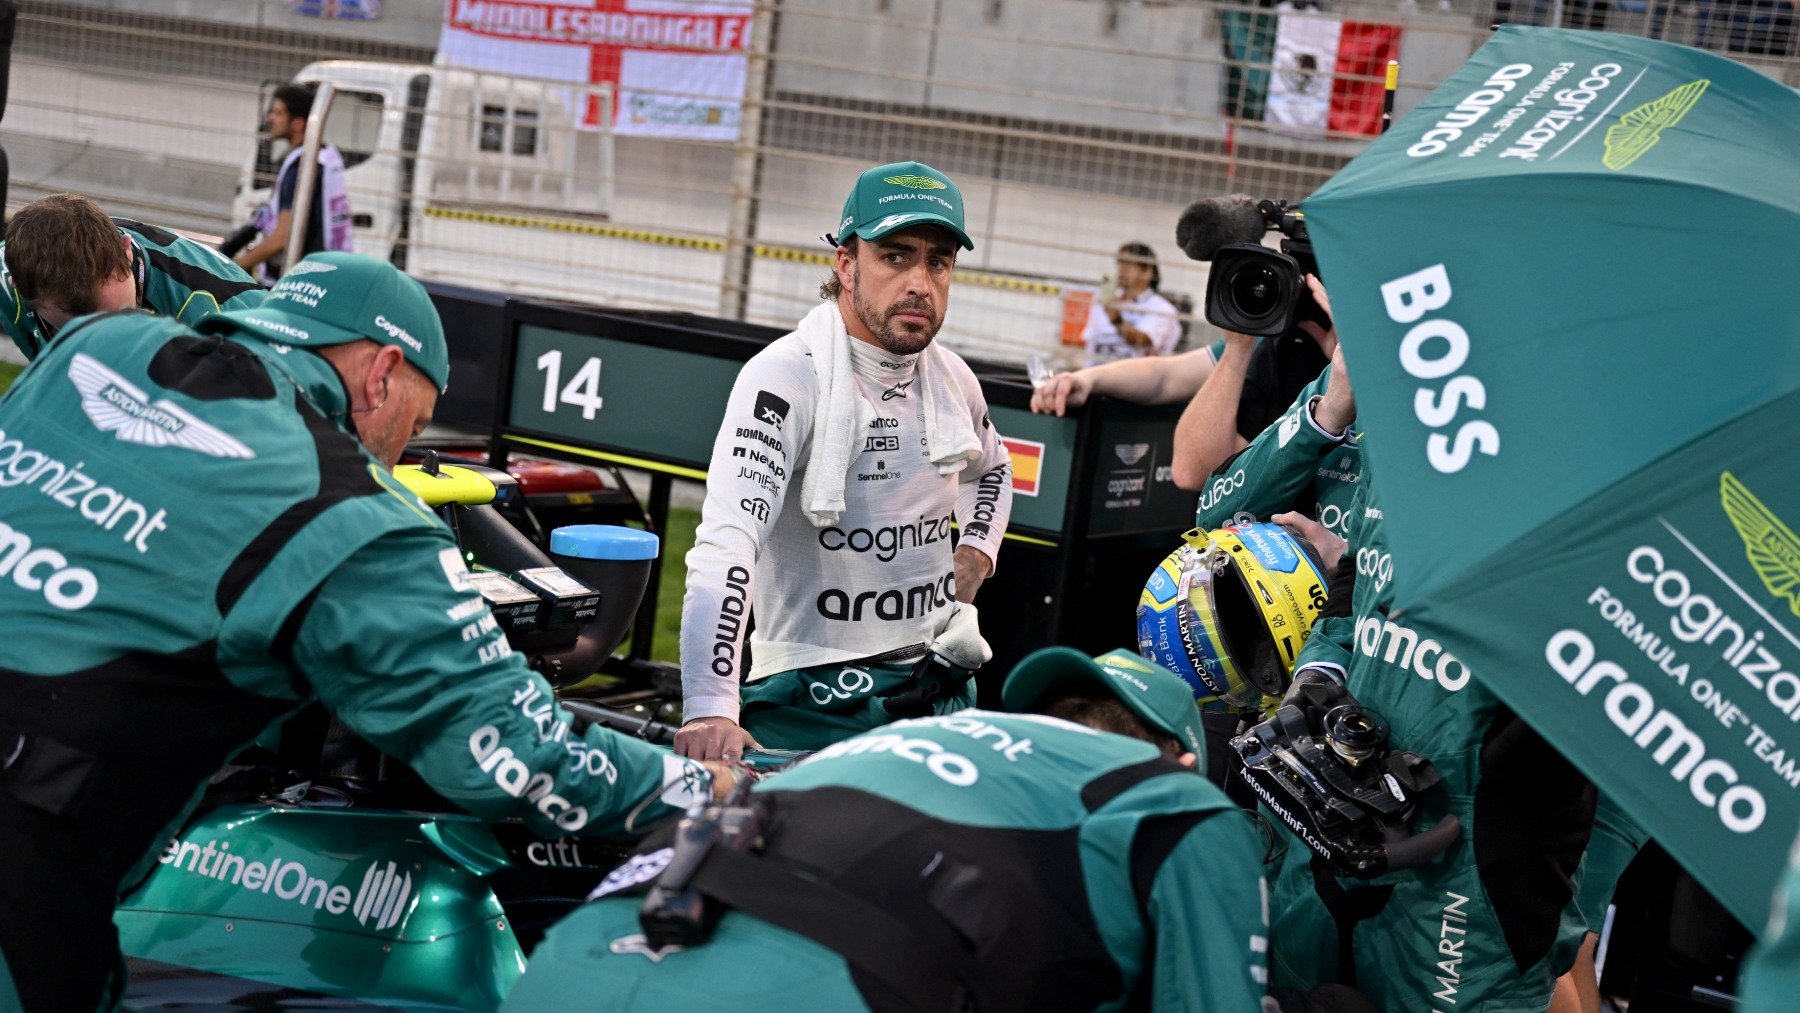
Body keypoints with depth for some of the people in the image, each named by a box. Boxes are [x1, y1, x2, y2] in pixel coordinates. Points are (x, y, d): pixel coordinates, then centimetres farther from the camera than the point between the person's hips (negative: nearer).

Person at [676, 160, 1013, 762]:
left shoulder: (953, 379, 6)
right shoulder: (786, 376, -17)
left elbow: (992, 469, 31)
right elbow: (726, 544, -30)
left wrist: (978, 547, 8)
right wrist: (710, 708, -42)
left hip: (941, 685, 7)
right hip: (816, 699, -7)